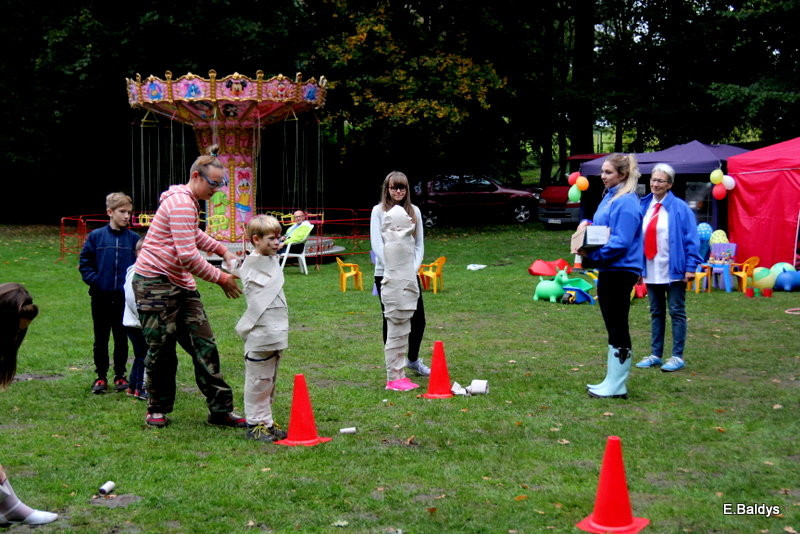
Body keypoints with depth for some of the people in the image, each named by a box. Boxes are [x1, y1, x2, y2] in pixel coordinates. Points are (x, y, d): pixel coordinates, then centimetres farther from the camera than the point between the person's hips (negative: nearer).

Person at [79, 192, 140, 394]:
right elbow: (84, 262, 3)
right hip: (101, 296, 0)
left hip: (124, 297, 0)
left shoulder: (134, 238, 0)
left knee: (121, 338, 9)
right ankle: (101, 377, 18)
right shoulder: (96, 236, -1)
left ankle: (120, 376, 20)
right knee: (101, 339, 9)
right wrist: (93, 280, -9)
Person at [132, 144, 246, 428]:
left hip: (180, 284, 10)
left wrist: (223, 251, 22)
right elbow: (188, 256, -23)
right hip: (155, 282, -10)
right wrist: (221, 278, -13)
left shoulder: (190, 202, 15)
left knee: (204, 344, 3)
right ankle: (157, 410, 17)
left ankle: (221, 409, 4)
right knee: (161, 349, 0)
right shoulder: (181, 203, -18)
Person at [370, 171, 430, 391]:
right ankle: (394, 376, 6)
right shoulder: (379, 211, -2)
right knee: (392, 322, 0)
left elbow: (419, 244, 9)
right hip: (386, 274, -4)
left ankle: (413, 360, 33)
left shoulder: (414, 211, 8)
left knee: (418, 319, 7)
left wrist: (414, 268, -6)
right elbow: (376, 243, -8)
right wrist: (392, 269, -17)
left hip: (410, 274, 4)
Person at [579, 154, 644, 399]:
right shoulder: (609, 197, 14)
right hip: (608, 270, 10)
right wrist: (586, 223, 4)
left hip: (620, 271, -10)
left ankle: (617, 386, 4)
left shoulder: (626, 202, -16)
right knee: (613, 328, 15)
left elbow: (620, 242, -22)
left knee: (618, 328, -3)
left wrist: (592, 254, -22)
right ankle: (612, 381, 24)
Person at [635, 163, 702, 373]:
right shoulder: (644, 206, 7)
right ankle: (655, 355, 20)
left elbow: (691, 239, -9)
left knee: (676, 312, 3)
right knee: (656, 313, 13)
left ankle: (678, 357, 8)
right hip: (651, 270, 5)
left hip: (673, 270, -5)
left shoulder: (679, 208, -8)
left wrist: (690, 267, -15)